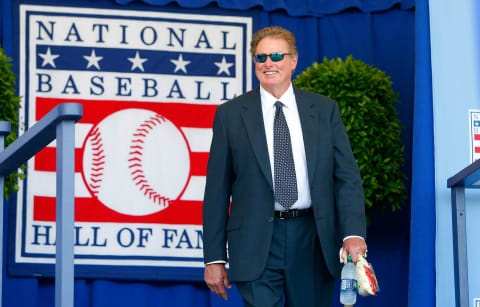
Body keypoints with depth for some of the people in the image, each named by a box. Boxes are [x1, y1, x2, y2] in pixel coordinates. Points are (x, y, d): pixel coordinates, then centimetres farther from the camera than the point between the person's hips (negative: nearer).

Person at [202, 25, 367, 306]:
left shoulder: (325, 110, 8)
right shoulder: (231, 114, 4)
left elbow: (347, 176, 3)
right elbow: (217, 189, 4)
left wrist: (354, 233, -13)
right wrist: (215, 258, -1)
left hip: (313, 242, 2)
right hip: (257, 248, -2)